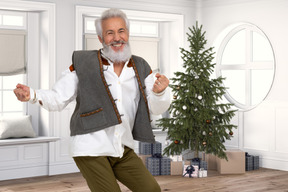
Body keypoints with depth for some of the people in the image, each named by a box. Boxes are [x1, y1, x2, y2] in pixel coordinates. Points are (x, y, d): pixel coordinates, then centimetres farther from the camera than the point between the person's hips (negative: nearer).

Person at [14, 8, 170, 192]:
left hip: (123, 150, 5)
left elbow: (156, 108, -2)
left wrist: (159, 91, -25)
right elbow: (58, 99, -1)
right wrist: (32, 94, -21)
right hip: (90, 149, -4)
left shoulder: (141, 68, 6)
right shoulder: (83, 63, -3)